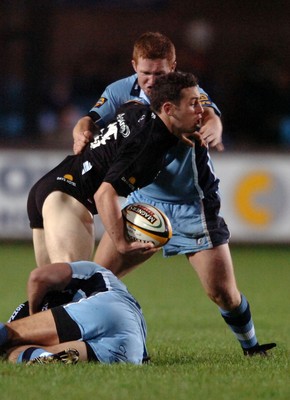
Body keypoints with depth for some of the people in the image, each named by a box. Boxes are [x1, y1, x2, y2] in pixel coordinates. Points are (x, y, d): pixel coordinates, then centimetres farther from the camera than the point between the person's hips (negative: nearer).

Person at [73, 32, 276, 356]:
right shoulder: (121, 92, -4)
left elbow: (210, 117, -34)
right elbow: (90, 121, -15)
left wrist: (211, 130, -59)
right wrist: (82, 132, -41)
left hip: (193, 207, -3)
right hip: (143, 201, 3)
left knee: (223, 292, -5)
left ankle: (251, 347, 19)